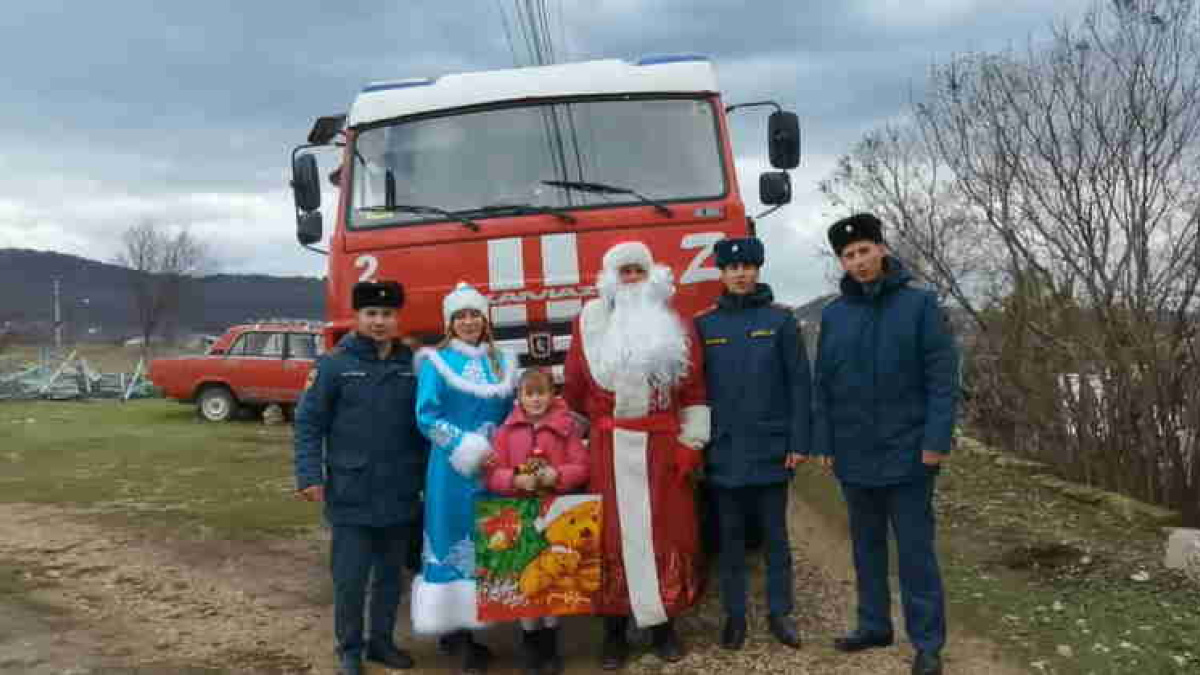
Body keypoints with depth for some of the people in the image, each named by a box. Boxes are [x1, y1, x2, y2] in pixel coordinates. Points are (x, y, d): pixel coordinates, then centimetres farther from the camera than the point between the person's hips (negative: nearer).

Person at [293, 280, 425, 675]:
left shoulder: (413, 365, 4)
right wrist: (309, 476, -13)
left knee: (391, 573, 15)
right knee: (350, 578, 4)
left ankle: (381, 641, 32)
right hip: (351, 496, -3)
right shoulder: (335, 364, -5)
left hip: (400, 495, 3)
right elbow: (309, 422, -5)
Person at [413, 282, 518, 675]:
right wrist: (465, 447, -14)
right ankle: (454, 630, 5)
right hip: (453, 467, -5)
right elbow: (426, 417, -9)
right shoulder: (436, 362, -2)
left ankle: (459, 629, 18)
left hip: (495, 467, 5)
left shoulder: (500, 362, 11)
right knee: (454, 542, -2)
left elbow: (512, 415, 14)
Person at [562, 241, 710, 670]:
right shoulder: (590, 322, 2)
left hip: (662, 446, 1)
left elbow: (694, 389, 3)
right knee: (613, 536, 5)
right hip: (608, 449, -1)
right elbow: (574, 386, 7)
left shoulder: (676, 326, 5)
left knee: (666, 533, 6)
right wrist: (588, 428, 11)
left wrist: (691, 442, -2)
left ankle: (664, 626, 21)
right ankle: (615, 632, 16)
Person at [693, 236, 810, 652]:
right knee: (730, 536, 9)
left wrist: (798, 442, -7)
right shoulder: (704, 325, 4)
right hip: (724, 450, 1)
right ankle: (734, 615, 20)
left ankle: (779, 613, 20)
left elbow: (799, 384, -1)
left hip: (771, 448, -1)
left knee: (774, 534, 8)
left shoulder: (781, 320, 0)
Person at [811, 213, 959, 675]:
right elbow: (823, 386, 9)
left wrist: (937, 439, -14)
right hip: (854, 455, 4)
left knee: (915, 549, 1)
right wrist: (823, 442, 5)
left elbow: (942, 377, -8)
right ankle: (874, 626, 27)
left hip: (907, 453, -4)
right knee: (867, 546, 14)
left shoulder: (920, 304, -4)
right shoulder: (834, 315, 6)